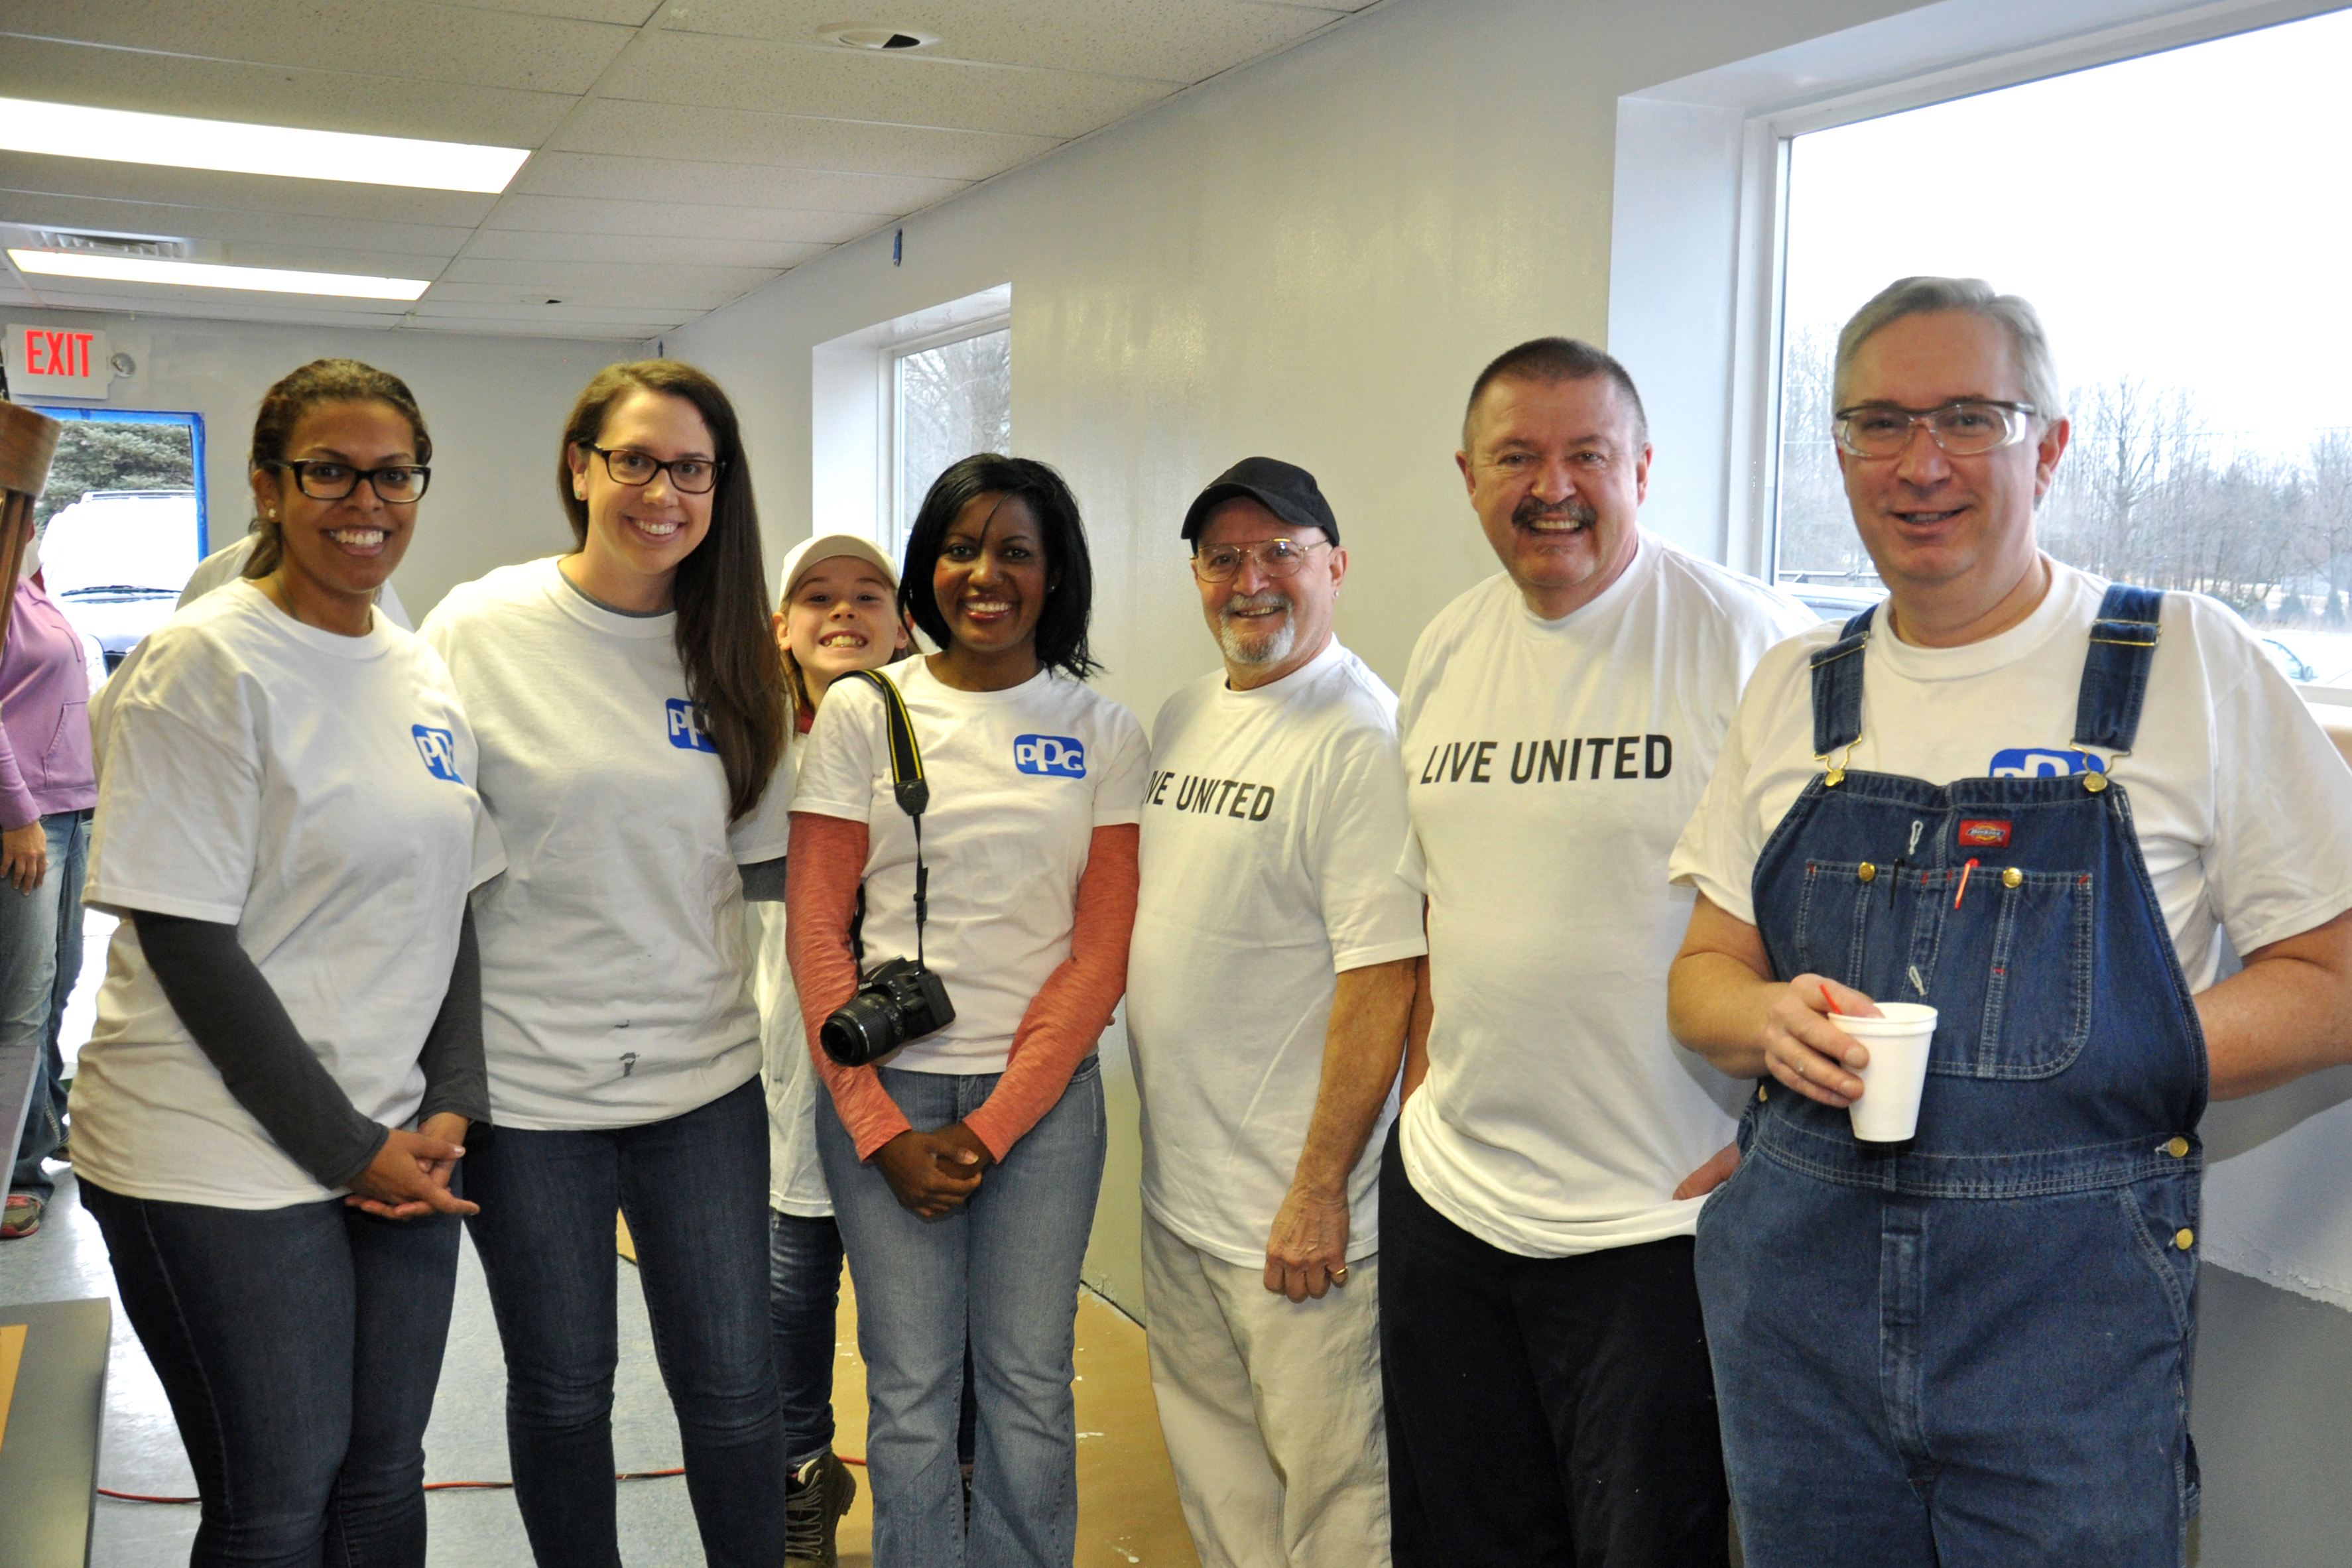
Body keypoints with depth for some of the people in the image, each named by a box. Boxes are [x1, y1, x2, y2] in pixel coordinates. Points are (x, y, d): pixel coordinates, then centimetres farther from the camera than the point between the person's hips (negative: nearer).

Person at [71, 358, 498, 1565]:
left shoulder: (425, 675, 9)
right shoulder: (206, 664, -11)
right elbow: (185, 943, -15)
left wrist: (452, 1105, -1)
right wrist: (346, 1146, -14)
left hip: (400, 1151, 6)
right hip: (223, 1160, -6)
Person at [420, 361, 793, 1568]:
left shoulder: (733, 650, 3)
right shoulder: (478, 629, -6)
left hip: (703, 1071, 2)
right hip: (527, 1075, -2)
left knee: (731, 1385, 7)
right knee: (562, 1388, 13)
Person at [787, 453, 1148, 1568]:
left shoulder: (1105, 734, 3)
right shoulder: (863, 712, 2)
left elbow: (1103, 950, 0)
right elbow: (815, 929, 0)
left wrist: (994, 1125, -7)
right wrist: (881, 1127, -6)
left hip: (1043, 1095, 1)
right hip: (883, 1087, 0)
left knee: (1029, 1386, 7)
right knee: (910, 1390, 6)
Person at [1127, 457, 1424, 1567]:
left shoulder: (1364, 740, -17)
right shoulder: (1181, 720, 10)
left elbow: (1383, 976, -21)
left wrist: (1320, 1188, -20)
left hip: (1294, 1200, -8)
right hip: (1175, 1182, 8)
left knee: (1330, 1474, 4)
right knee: (1213, 1462, 21)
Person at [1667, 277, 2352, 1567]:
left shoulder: (2189, 659, -2)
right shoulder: (1796, 689, 8)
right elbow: (1708, 974, 12)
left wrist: (2099, 1063, -17)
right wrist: (1773, 1020, -11)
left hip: (2071, 1313, -3)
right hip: (1799, 1281, 3)